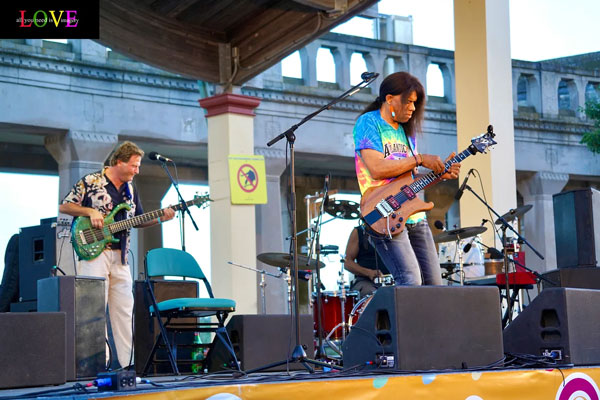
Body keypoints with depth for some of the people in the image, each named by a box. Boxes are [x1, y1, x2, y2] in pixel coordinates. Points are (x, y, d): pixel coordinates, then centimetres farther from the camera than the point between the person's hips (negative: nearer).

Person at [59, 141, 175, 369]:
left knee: (124, 311, 6)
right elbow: (63, 206, -1)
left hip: (120, 256, 6)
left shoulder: (130, 189, 16)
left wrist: (161, 219, 4)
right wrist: (91, 211, -14)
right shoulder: (90, 182, -3)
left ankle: (127, 365, 9)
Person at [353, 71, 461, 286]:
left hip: (414, 216, 8)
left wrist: (440, 173, 3)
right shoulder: (368, 122, -5)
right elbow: (377, 169, -19)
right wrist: (420, 160, -14)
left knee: (434, 284, 5)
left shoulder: (406, 130, 18)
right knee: (411, 282, -21)